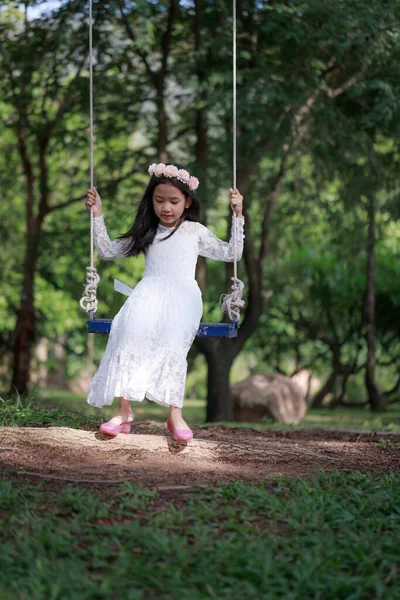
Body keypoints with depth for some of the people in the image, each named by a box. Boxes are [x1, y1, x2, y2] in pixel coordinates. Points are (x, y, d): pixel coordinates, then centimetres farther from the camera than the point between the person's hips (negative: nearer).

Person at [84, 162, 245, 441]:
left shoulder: (195, 231, 19)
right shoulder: (146, 233, 24)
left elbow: (231, 253, 16)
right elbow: (108, 251, 27)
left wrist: (238, 215, 9)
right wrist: (98, 214, 21)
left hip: (182, 295, -1)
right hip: (150, 292, 1)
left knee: (173, 335, -36)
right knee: (132, 327, -34)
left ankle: (175, 414, -39)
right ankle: (125, 410, -38)